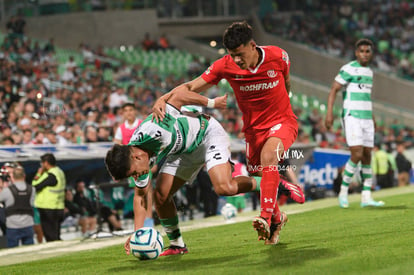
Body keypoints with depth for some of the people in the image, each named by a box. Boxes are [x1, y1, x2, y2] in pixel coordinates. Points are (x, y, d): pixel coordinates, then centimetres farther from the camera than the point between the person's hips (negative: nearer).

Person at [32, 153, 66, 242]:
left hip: (48, 210, -10)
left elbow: (36, 186, -18)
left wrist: (38, 174, -5)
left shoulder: (51, 175, -20)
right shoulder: (59, 172, 12)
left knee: (51, 238, -6)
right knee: (56, 237, 16)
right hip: (59, 208, 10)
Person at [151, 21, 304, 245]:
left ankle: (266, 217, -36)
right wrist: (163, 99, -32)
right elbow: (191, 87, -16)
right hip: (253, 128, 3)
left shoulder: (278, 57, -17)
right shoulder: (225, 66, -16)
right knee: (260, 178, 7)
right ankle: (277, 218, 37)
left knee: (268, 155, -33)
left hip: (282, 120, -3)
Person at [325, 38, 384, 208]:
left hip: (366, 119, 7)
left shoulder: (369, 72, 15)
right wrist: (329, 113, -20)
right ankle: (343, 191, -1)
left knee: (367, 156, 4)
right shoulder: (349, 69, -8)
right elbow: (334, 90, -10)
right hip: (352, 117, -7)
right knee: (357, 154, -16)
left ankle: (366, 197, 7)